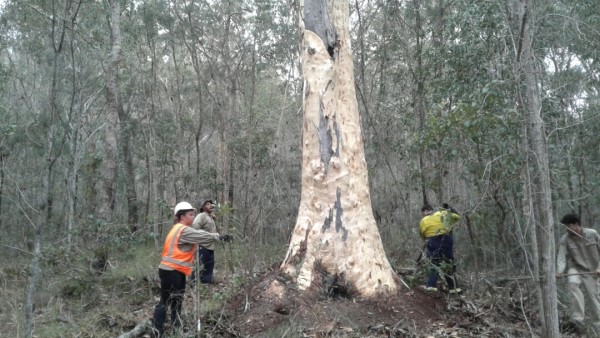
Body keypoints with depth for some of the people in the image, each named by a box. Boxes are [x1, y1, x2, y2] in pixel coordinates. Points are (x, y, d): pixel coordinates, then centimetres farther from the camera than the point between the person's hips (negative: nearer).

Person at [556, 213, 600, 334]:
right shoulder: (564, 240, -11)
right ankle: (578, 320, -29)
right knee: (573, 284, -31)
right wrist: (560, 271, -36)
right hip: (575, 268, 0)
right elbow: (561, 257, -19)